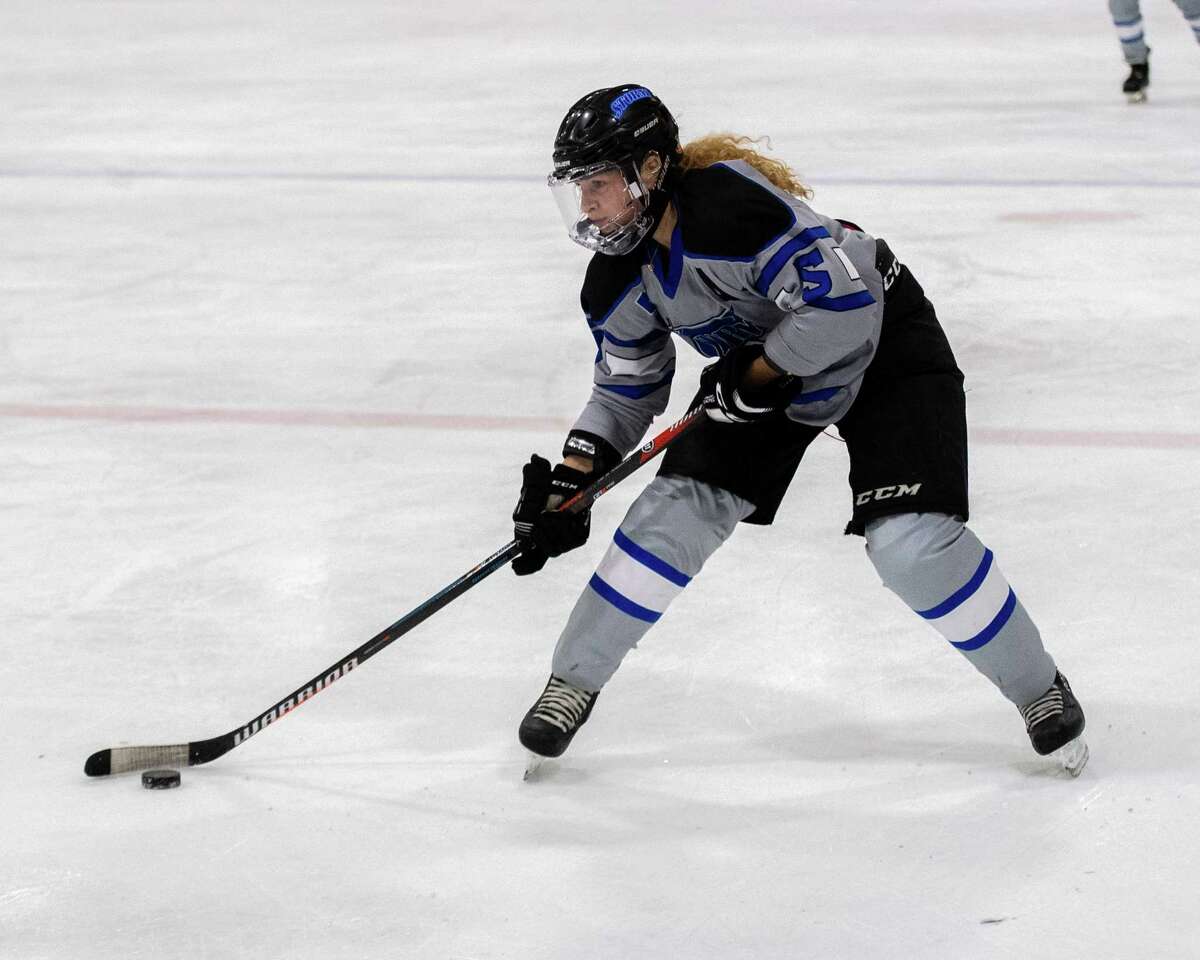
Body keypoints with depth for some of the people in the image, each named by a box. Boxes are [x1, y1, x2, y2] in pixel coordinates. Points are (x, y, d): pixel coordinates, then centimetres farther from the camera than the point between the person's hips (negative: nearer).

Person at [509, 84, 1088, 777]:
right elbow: (627, 389, 3)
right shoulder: (619, 284, -11)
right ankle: (573, 684, 9)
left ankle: (1039, 689, 0)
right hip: (760, 370, 7)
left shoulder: (734, 203, -36)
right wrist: (566, 486, -8)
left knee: (911, 542, -19)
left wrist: (755, 377, -25)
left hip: (883, 338, -7)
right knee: (673, 515, -7)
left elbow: (844, 304, -35)